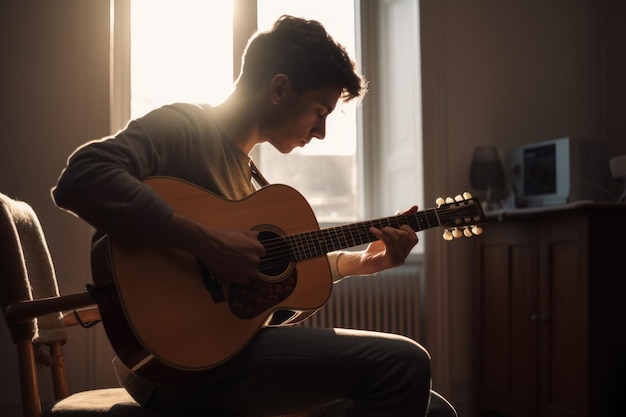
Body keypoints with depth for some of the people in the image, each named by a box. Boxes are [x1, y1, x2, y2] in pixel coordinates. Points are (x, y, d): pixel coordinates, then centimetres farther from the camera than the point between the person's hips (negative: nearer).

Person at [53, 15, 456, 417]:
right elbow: (79, 180, -27)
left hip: (235, 346, 9)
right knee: (402, 365, -23)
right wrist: (208, 240, -27)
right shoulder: (183, 126, -9)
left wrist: (363, 262, 14)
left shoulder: (245, 169, 18)